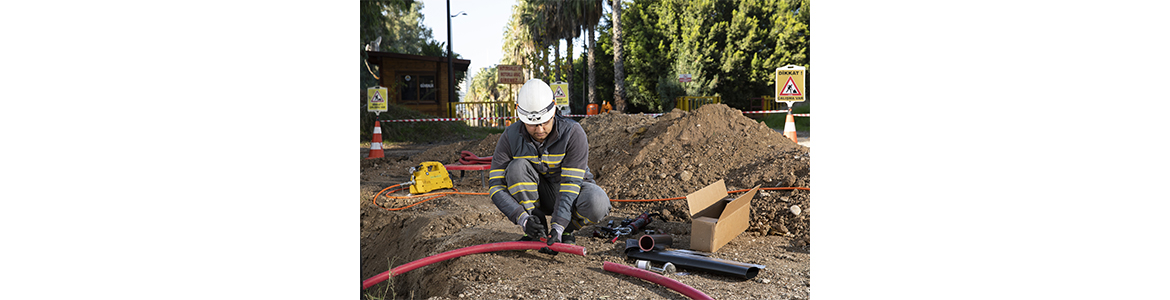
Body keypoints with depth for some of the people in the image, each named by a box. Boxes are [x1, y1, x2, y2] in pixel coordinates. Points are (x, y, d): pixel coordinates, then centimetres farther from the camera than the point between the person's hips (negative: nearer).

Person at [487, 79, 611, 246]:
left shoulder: (573, 133, -24)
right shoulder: (510, 137, -18)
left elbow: (571, 183, -28)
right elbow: (495, 185, -20)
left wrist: (558, 226, -38)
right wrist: (523, 219, -35)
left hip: (572, 192, -1)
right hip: (538, 194, 2)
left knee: (597, 204, -35)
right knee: (517, 167, -29)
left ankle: (566, 230, -2)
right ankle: (537, 230, -14)